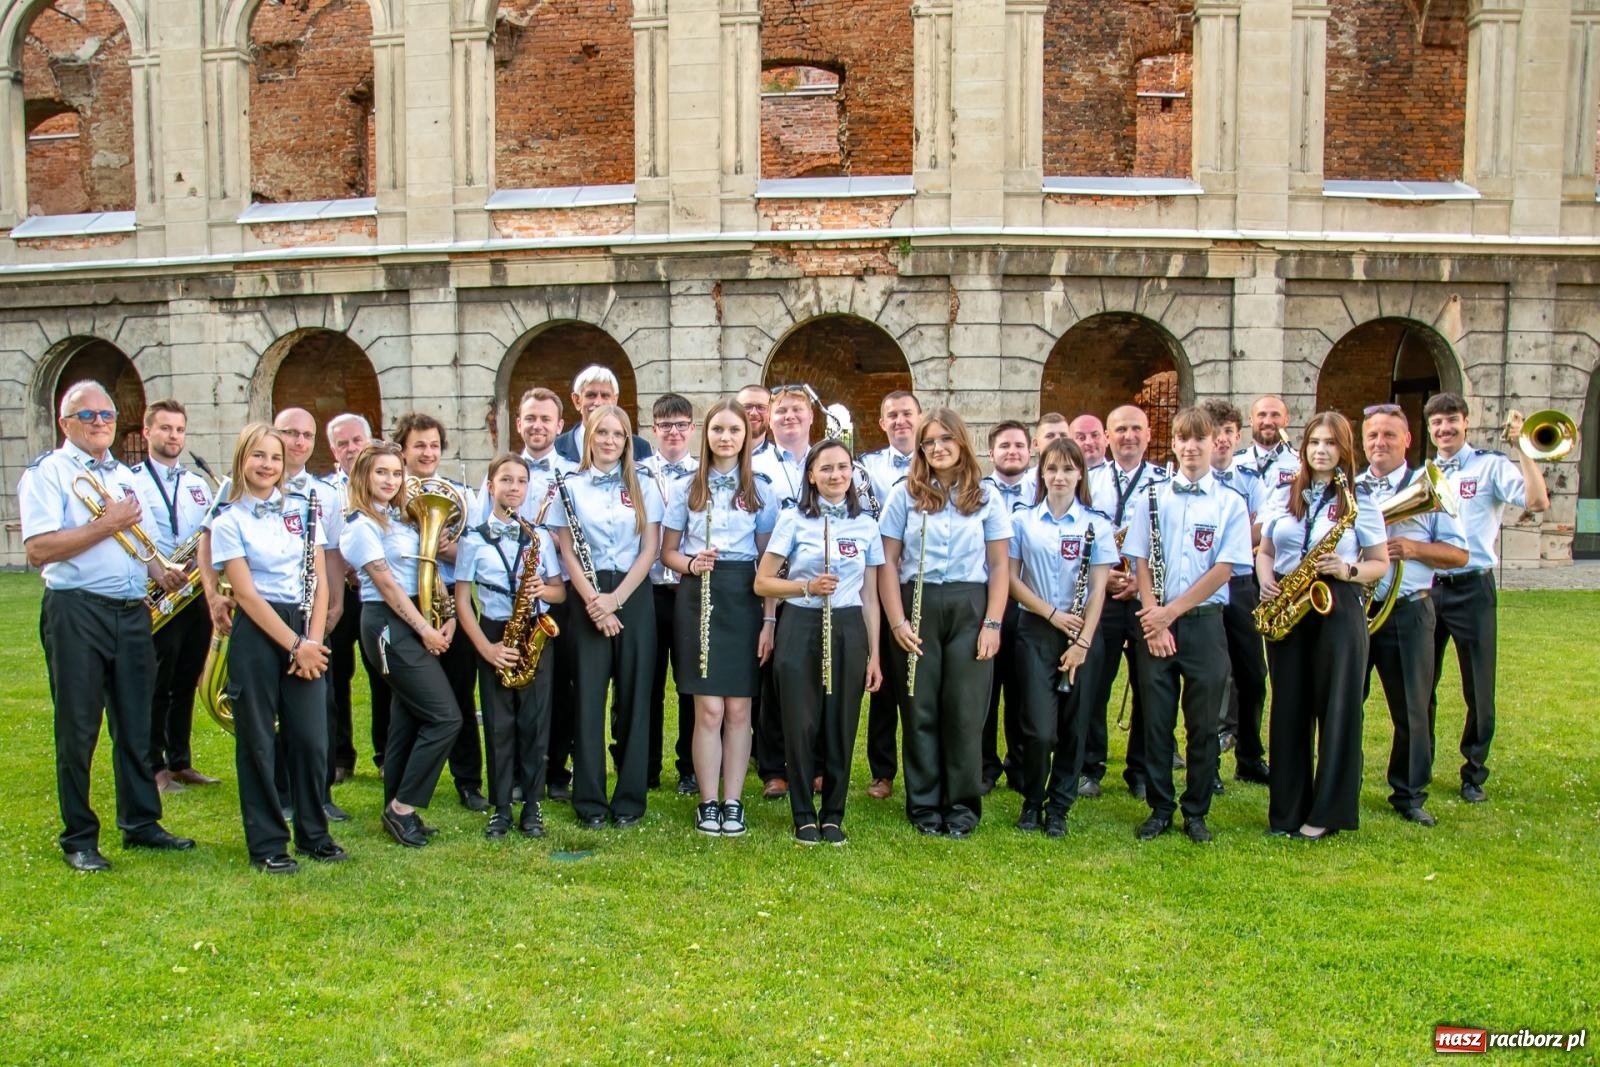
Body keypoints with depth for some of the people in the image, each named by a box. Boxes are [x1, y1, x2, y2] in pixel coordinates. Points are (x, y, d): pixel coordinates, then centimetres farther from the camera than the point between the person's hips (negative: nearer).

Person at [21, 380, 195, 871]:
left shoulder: (125, 476, 17)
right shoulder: (47, 472, -5)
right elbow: (38, 550, -17)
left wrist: (157, 568, 7)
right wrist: (107, 524, -18)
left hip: (132, 611, 6)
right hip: (77, 613, -6)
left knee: (135, 727, 12)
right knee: (78, 731, 2)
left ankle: (141, 822, 23)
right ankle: (79, 839, 13)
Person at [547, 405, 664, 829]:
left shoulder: (644, 487, 7)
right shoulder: (571, 487, 5)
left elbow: (649, 549, 1)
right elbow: (567, 551, 1)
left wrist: (616, 598, -10)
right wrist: (592, 599, -13)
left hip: (633, 597, 1)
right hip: (587, 599, -1)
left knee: (633, 696, 2)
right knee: (588, 697, 1)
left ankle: (630, 798, 11)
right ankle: (589, 800, 9)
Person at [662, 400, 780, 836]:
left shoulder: (761, 489, 6)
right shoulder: (687, 487, 6)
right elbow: (667, 551, 10)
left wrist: (770, 619, -2)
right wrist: (691, 563, -12)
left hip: (745, 598, 1)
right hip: (698, 597, 0)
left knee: (738, 708, 3)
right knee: (709, 708, -3)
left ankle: (733, 801, 14)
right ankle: (708, 802, 10)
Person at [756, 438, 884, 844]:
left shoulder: (866, 525, 7)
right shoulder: (793, 519, -1)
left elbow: (870, 596, 10)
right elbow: (762, 583, -3)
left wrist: (874, 655, 7)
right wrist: (807, 587, -19)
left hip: (848, 631, 2)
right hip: (801, 628, -2)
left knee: (841, 726, 6)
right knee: (801, 724, 1)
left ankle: (833, 814, 21)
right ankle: (804, 815, 17)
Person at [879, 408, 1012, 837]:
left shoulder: (986, 498, 6)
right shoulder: (905, 495, 4)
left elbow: (1000, 565, 5)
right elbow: (888, 562, 2)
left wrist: (993, 624, -4)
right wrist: (897, 621, -8)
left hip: (970, 609, 0)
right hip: (917, 608, 0)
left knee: (965, 710, 2)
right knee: (920, 710, 5)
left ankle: (963, 805, 16)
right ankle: (924, 804, 18)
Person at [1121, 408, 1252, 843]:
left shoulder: (1230, 504, 3)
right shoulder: (1151, 497, 7)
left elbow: (1223, 570, -4)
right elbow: (1142, 564, 2)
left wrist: (1172, 611, -10)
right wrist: (1154, 619, -9)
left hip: (1204, 623, 0)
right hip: (1155, 622, 1)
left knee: (1203, 723, 5)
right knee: (1156, 721, 5)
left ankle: (1196, 812, 18)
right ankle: (1159, 808, 17)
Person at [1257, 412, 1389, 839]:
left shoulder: (1360, 501, 1)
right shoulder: (1284, 496, 11)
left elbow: (1380, 564, 2)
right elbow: (1265, 551, 16)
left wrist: (1348, 570, -17)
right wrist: (1266, 580, -4)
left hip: (1338, 608, -3)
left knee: (1337, 707, -2)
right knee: (1289, 708, 6)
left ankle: (1328, 812, 7)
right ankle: (1287, 809, 15)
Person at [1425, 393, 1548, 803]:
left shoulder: (1491, 466, -3)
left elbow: (1537, 501, -19)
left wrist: (1522, 448, -20)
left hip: (1472, 589, -4)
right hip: (1426, 589, 4)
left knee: (1479, 689, 4)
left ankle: (1473, 774, 19)